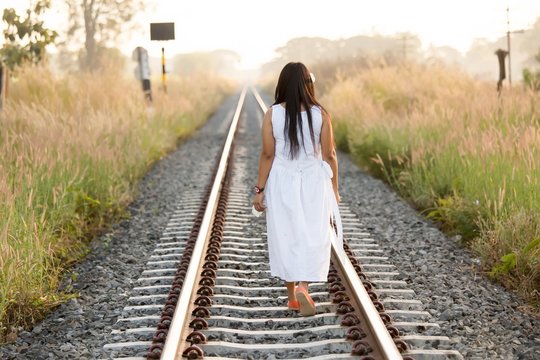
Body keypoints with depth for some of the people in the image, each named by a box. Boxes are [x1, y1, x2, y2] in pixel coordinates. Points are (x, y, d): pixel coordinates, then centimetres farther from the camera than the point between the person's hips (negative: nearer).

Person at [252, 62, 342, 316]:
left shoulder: (272, 114, -8)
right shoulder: (320, 114, -7)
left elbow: (268, 155, -7)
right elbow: (329, 155, -4)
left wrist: (260, 189, 1)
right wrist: (334, 189, 7)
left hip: (282, 183, 1)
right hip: (313, 182, -1)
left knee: (285, 238, 12)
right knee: (313, 237, 7)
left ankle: (292, 296, 21)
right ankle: (303, 287, -14)